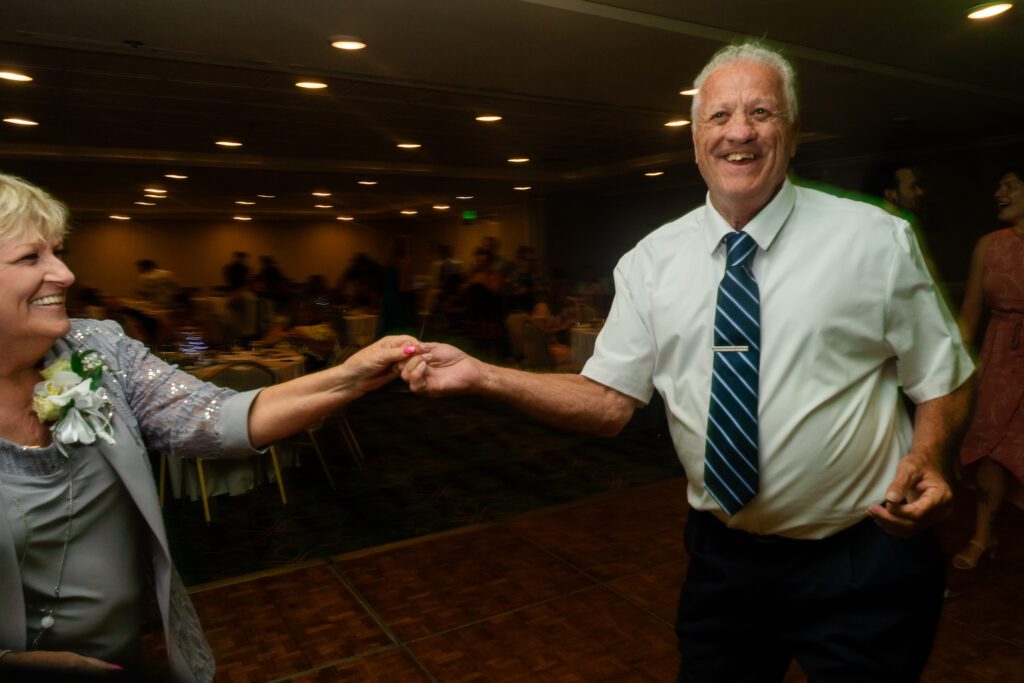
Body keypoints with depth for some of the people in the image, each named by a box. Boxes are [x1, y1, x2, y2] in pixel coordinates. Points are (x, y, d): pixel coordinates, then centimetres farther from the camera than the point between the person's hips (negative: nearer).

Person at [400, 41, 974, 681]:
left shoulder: (877, 240, -8)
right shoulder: (650, 261, -4)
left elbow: (946, 382, 0)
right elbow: (609, 400, -6)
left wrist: (925, 460, -21)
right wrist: (479, 375, -17)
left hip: (861, 565, -1)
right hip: (722, 557, 2)